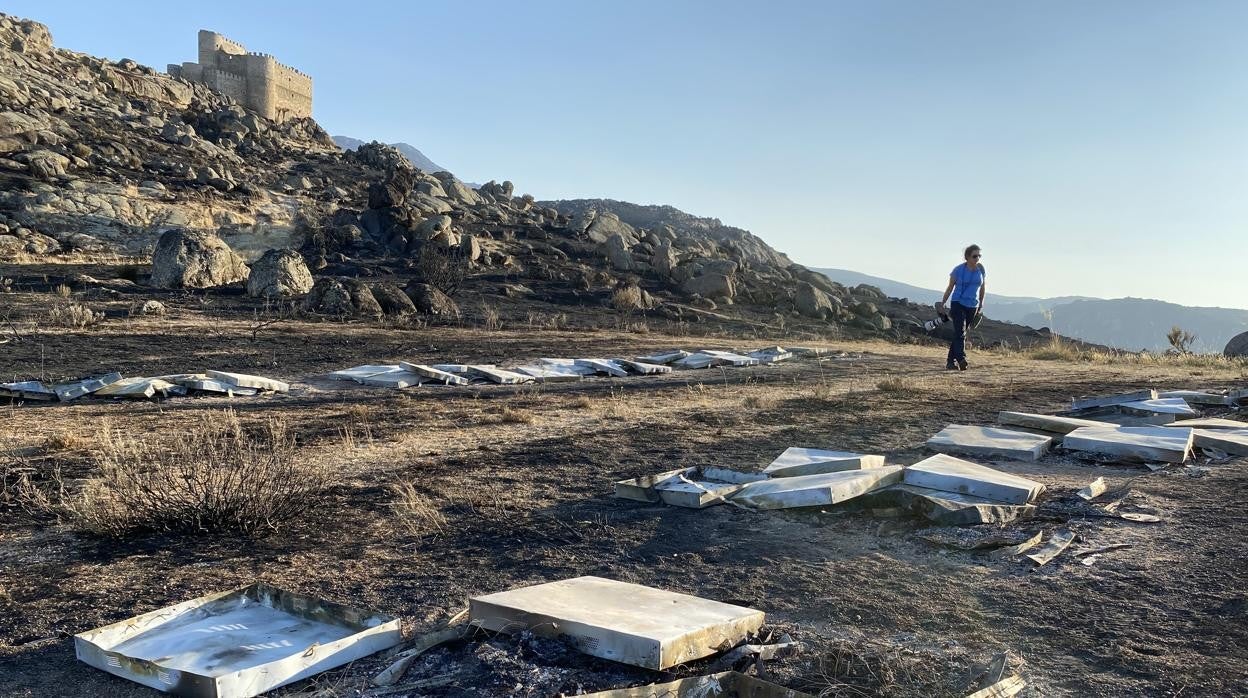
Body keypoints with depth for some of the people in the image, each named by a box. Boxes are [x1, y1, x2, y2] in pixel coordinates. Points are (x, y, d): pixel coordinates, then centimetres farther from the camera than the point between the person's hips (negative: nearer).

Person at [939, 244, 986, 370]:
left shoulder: (981, 269, 4)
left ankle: (950, 362, 13)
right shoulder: (958, 270, -6)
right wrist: (943, 303, 8)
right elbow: (950, 287, 3)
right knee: (960, 332, -19)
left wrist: (981, 304, 23)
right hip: (958, 304, -4)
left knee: (960, 334, 8)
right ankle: (961, 360, -31)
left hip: (972, 306, 4)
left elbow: (982, 288, 17)